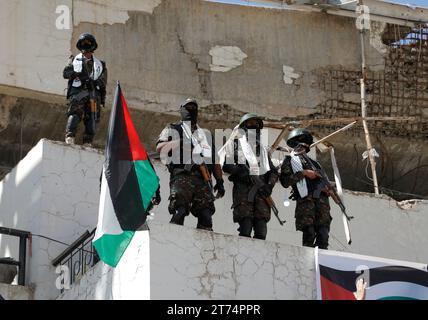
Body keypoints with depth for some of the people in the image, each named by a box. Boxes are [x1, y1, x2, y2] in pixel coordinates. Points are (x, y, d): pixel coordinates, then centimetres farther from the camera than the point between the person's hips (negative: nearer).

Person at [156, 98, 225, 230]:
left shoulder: (206, 134, 32)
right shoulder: (172, 129, 20)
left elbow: (215, 161, 27)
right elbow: (160, 148, 2)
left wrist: (220, 180, 15)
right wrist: (180, 142, -9)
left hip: (203, 179, 4)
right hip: (182, 176, -4)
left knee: (206, 215, -10)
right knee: (180, 211, -21)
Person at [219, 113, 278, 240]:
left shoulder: (263, 149, 28)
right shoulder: (236, 143, 16)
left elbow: (273, 171, 22)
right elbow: (226, 164, 4)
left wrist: (269, 185, 2)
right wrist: (240, 172, -14)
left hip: (261, 190, 4)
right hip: (243, 188, -4)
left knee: (261, 231, -6)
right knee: (245, 227, -16)